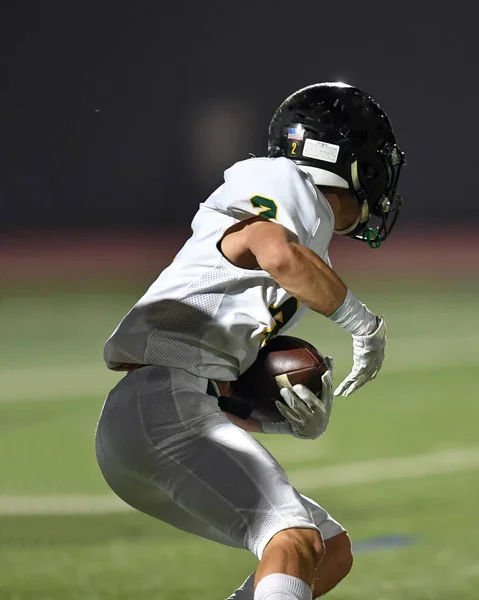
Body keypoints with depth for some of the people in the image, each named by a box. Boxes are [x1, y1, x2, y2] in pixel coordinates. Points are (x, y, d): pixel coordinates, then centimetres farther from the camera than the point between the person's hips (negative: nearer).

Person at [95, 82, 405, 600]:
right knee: (297, 542, -25)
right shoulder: (290, 189, 2)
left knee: (333, 551, 13)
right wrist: (363, 322, -10)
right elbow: (278, 254, -24)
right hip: (164, 406, -10)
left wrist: (296, 419, 4)